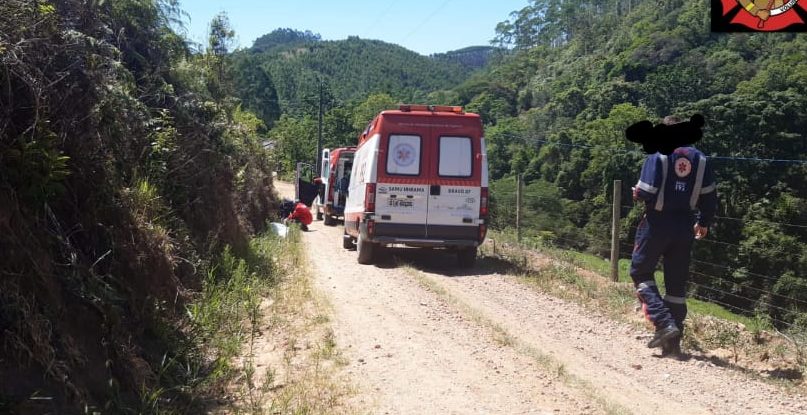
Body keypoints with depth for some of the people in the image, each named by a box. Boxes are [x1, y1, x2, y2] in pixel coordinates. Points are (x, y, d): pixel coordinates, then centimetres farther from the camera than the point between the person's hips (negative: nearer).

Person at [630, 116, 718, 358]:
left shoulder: (658, 156, -9)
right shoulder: (700, 159, 5)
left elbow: (646, 194, -16)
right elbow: (709, 196, 7)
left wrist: (637, 194, 6)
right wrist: (704, 223, 21)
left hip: (658, 223, -4)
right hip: (685, 227, 5)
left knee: (640, 272, 11)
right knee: (677, 282, 11)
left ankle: (664, 323, -7)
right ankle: (673, 341, 13)